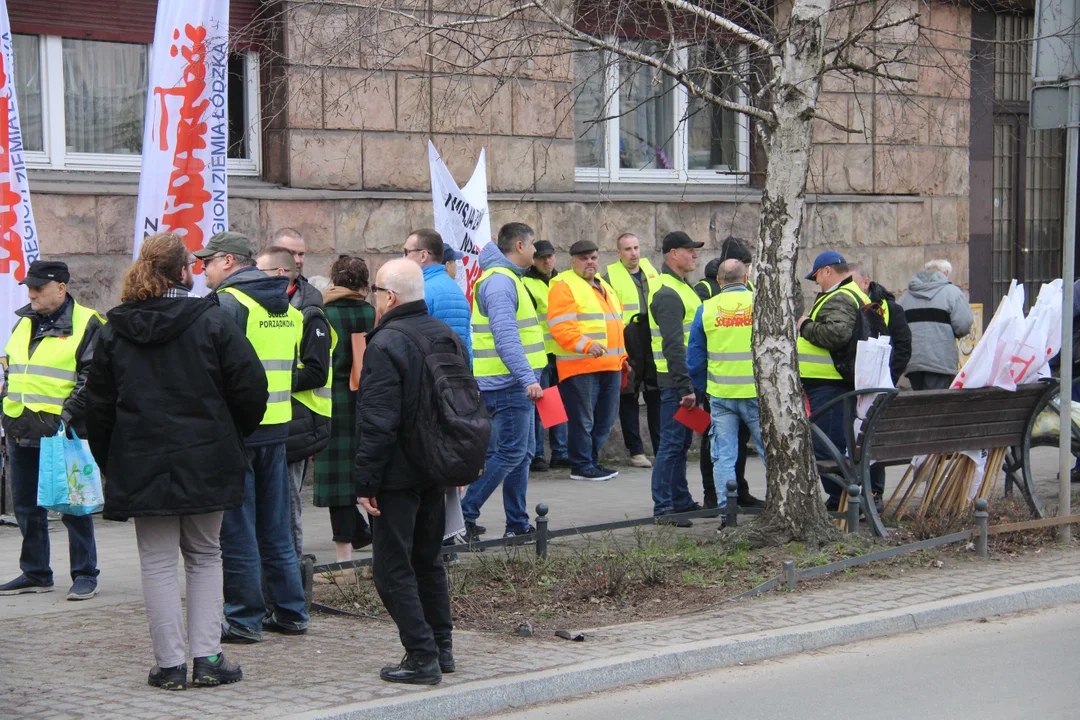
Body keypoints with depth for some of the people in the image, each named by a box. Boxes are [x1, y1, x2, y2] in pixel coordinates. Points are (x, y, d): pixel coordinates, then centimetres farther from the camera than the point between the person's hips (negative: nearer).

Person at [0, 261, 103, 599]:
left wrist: (66, 416, -19)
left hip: (63, 432, -7)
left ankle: (85, 575, 7)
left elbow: (92, 380, -12)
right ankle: (35, 574, 22)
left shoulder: (86, 325, -6)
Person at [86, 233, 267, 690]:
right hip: (205, 462, -1)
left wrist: (109, 462, 14)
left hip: (141, 465, 1)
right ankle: (207, 658, 7)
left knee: (158, 562, 6)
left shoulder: (114, 330, 2)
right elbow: (250, 387, -8)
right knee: (204, 556, 12)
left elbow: (98, 404, 5)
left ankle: (171, 664, 3)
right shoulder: (212, 322, -6)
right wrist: (232, 438, 9)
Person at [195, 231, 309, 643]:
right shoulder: (287, 306, 13)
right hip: (278, 426, 8)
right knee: (276, 527, 15)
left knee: (237, 529, 0)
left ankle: (244, 619, 4)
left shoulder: (226, 303, -13)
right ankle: (290, 612, 19)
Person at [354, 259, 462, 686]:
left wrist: (365, 480, -16)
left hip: (398, 475, -8)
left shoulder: (386, 343, -17)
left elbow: (378, 422, -21)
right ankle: (441, 648, 24)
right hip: (437, 471, 8)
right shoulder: (447, 338, 10)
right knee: (428, 560, 19)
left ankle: (421, 658, -4)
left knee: (393, 569, -2)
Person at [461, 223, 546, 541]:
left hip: (515, 384, 11)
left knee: (522, 452, 13)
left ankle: (517, 524, 17)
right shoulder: (500, 282, -16)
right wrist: (528, 378, -30)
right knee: (511, 452, -9)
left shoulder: (508, 279, 18)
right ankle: (465, 515, -8)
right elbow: (505, 336, -25)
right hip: (508, 383, -11)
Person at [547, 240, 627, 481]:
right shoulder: (564, 287, -6)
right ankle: (581, 466, 2)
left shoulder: (604, 287, 22)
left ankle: (592, 460, 22)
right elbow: (561, 326, -17)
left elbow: (617, 325, 30)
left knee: (605, 418, 12)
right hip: (580, 367, -9)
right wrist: (586, 345, -27)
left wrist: (622, 355, 24)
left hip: (610, 366, 9)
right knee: (582, 418, -6)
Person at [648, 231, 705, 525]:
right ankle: (663, 508, -6)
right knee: (672, 443, -8)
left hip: (685, 378, 10)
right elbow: (673, 345, -23)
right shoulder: (667, 294, -16)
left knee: (681, 442, 15)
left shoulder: (682, 287, 18)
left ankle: (681, 500, 23)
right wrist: (685, 387, -25)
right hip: (675, 379, -10)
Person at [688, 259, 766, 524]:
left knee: (724, 456, 7)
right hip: (756, 392, -1)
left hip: (720, 393, 1)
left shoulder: (706, 309, 3)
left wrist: (702, 389, 20)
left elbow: (694, 358, 8)